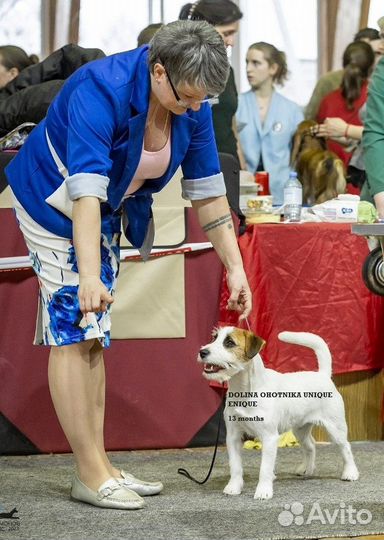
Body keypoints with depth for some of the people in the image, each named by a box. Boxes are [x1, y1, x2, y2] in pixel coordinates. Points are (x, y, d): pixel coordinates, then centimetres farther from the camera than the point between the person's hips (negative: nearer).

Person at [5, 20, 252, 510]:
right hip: (53, 201, -7)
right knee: (71, 332, -10)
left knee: (94, 336, 8)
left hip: (105, 212, 7)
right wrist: (89, 275, -51)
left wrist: (235, 268, -7)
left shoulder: (192, 106, -13)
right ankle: (90, 474, -9)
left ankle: (98, 466, 12)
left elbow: (207, 190, -5)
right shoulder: (100, 92, -34)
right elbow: (85, 189, -43)